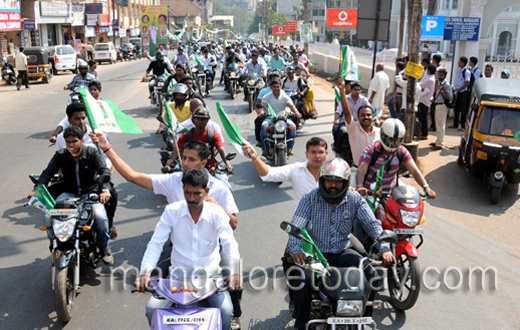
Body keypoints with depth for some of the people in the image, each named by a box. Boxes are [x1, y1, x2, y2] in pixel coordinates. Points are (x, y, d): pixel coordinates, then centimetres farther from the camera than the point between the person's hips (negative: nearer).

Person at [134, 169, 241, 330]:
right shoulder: (172, 211, -3)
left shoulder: (216, 213, -6)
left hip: (210, 274, -1)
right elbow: (156, 243, -6)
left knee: (226, 310, -24)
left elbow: (230, 243, -14)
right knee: (152, 308, -18)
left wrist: (235, 272, -33)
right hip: (179, 273, 1)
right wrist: (145, 272, -23)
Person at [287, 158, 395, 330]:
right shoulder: (310, 199, -9)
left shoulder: (355, 200, -3)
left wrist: (384, 248, -21)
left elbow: (372, 224, -5)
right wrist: (295, 250, -36)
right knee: (301, 280, -27)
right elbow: (296, 226, -18)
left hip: (343, 251, 2)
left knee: (373, 277, -15)